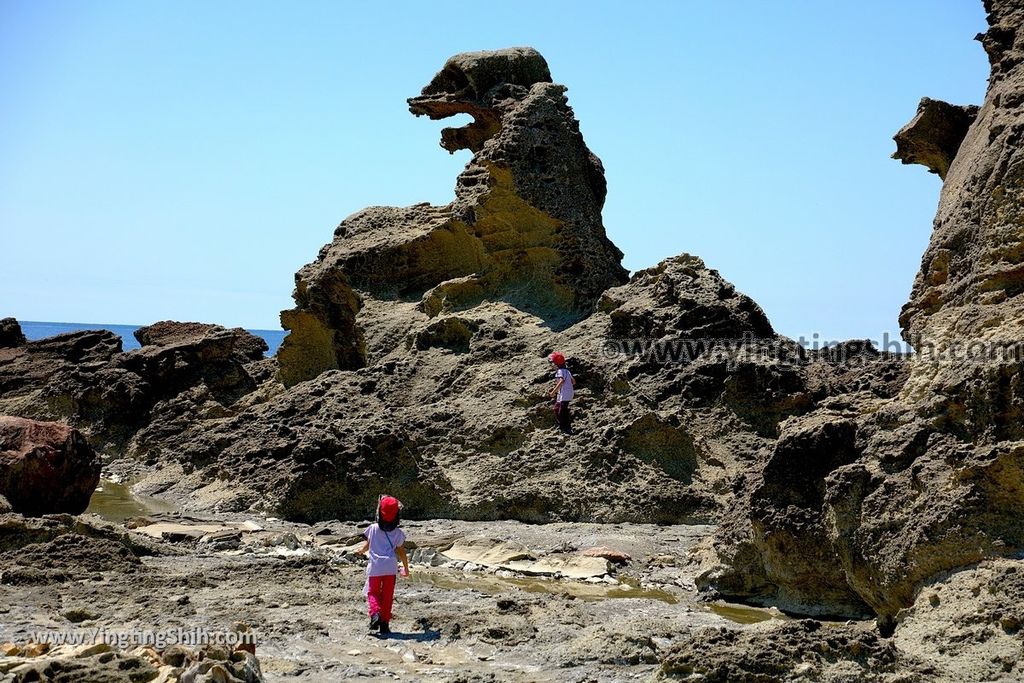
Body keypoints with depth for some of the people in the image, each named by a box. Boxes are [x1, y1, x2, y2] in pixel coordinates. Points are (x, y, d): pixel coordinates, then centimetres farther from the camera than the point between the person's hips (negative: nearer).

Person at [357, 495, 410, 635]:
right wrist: (406, 568, 22)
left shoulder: (373, 529, 1)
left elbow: (366, 546, 11)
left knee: (372, 593, 11)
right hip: (390, 568, 0)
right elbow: (402, 553, 7)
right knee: (387, 596, 9)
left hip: (374, 567, 0)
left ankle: (375, 614, -16)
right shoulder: (398, 533, 1)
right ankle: (384, 624, 7)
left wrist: (361, 551, 35)